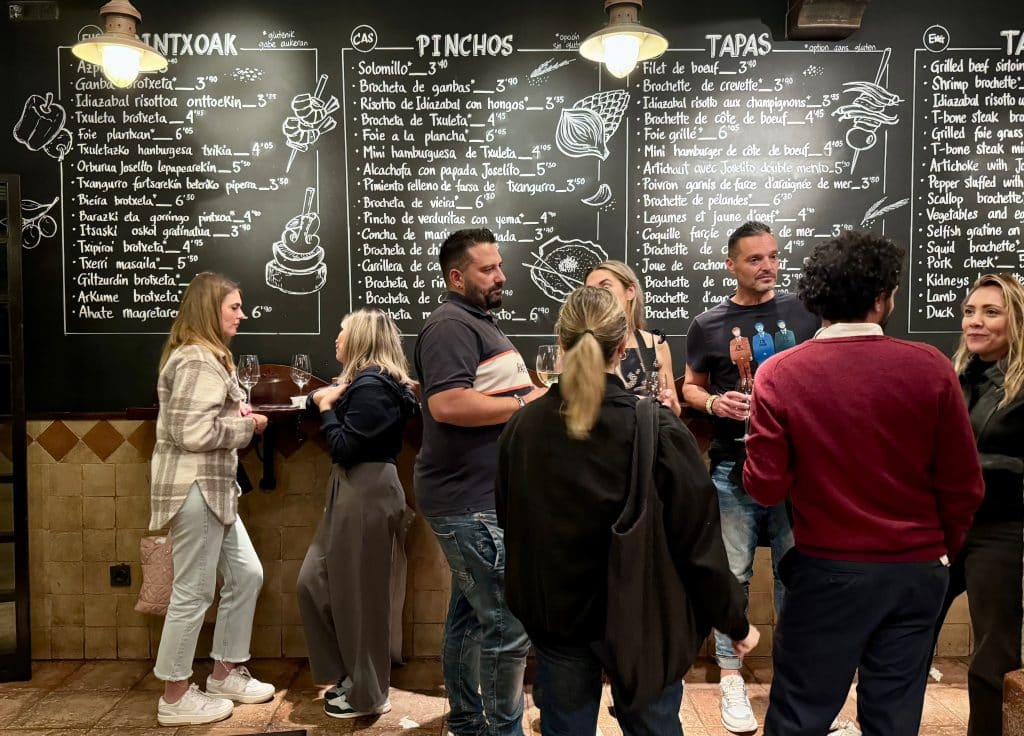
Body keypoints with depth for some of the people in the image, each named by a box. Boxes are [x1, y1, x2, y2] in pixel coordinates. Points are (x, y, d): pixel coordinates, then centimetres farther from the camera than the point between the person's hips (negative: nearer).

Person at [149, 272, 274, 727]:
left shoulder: (208, 357, 18)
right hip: (194, 488, -11)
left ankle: (225, 673, 27)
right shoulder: (197, 360, -17)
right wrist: (247, 426, -12)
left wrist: (239, 417, 6)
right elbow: (194, 433, -25)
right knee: (193, 592, 0)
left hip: (213, 488, 11)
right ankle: (175, 697, 15)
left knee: (246, 575, 14)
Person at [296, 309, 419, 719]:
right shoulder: (363, 381, 15)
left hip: (367, 494, -11)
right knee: (314, 582, 15)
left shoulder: (372, 387, -17)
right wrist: (324, 397, 1)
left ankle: (368, 694, 17)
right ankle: (351, 674, 27)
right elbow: (317, 398, 19)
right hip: (351, 492, 11)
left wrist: (327, 407, -8)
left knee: (358, 594, 1)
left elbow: (344, 448, -19)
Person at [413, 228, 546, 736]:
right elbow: (447, 404, -27)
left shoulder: (478, 323, 19)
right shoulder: (451, 325, -14)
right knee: (510, 623, -6)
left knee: (471, 615, 18)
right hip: (470, 501, -11)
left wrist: (534, 396, 11)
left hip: (480, 497, 11)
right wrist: (526, 402, -18)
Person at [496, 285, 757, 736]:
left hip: (554, 614, 2)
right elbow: (697, 538, -16)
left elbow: (509, 522, 3)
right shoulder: (657, 429, -20)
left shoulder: (522, 427, -11)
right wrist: (735, 622, -1)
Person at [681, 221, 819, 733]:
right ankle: (731, 680, 19)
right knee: (732, 576, 6)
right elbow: (691, 386, 11)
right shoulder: (708, 325, 4)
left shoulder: (804, 313, 4)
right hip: (733, 468, 0)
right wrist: (713, 402, -10)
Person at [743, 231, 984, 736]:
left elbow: (765, 487, -11)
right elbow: (963, 485, -2)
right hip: (917, 571, 2)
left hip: (828, 571, -2)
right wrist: (943, 549, 17)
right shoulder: (929, 368, -8)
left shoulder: (780, 374, -12)